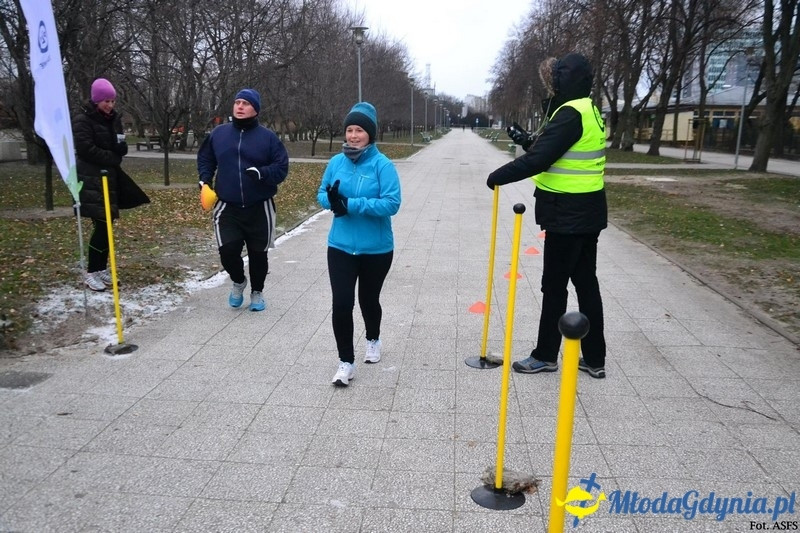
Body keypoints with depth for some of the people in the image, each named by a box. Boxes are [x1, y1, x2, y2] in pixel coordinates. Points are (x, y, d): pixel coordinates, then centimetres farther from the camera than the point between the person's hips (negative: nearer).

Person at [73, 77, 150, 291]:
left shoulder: (113, 119, 12)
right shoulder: (82, 120, -9)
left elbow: (121, 148, 15)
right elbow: (86, 150, -17)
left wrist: (120, 147, -8)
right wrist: (112, 158, -9)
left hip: (110, 177, 7)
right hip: (91, 180, -7)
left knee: (107, 225, 7)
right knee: (102, 225, -11)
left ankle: (102, 269, 16)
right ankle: (90, 272, -1)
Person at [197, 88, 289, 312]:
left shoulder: (268, 137, -4)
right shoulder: (218, 134, 3)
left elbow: (282, 167, -6)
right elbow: (205, 158, 16)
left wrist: (261, 173, -23)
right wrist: (205, 179, -1)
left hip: (259, 208, -1)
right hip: (227, 207, 1)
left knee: (258, 254, 10)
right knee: (228, 251, -8)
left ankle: (257, 292, 34)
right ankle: (238, 282, 25)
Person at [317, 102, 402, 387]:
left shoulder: (383, 165, -14)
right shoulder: (336, 162, 0)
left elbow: (392, 203, -22)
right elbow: (322, 193, 10)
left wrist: (351, 204, -27)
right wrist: (332, 201, -15)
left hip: (376, 249, -2)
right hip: (340, 247, 3)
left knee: (368, 299, 17)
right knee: (341, 303, -7)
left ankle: (373, 340, 47)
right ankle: (346, 361, 7)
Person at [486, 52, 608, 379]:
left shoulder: (570, 113, -18)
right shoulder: (586, 111, 15)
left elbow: (538, 160, -23)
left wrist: (499, 176, -13)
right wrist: (527, 141, 12)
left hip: (567, 216, -10)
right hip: (585, 213, 10)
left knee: (554, 285, 3)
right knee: (586, 283, 12)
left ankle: (546, 355, 17)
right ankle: (594, 359, 20)